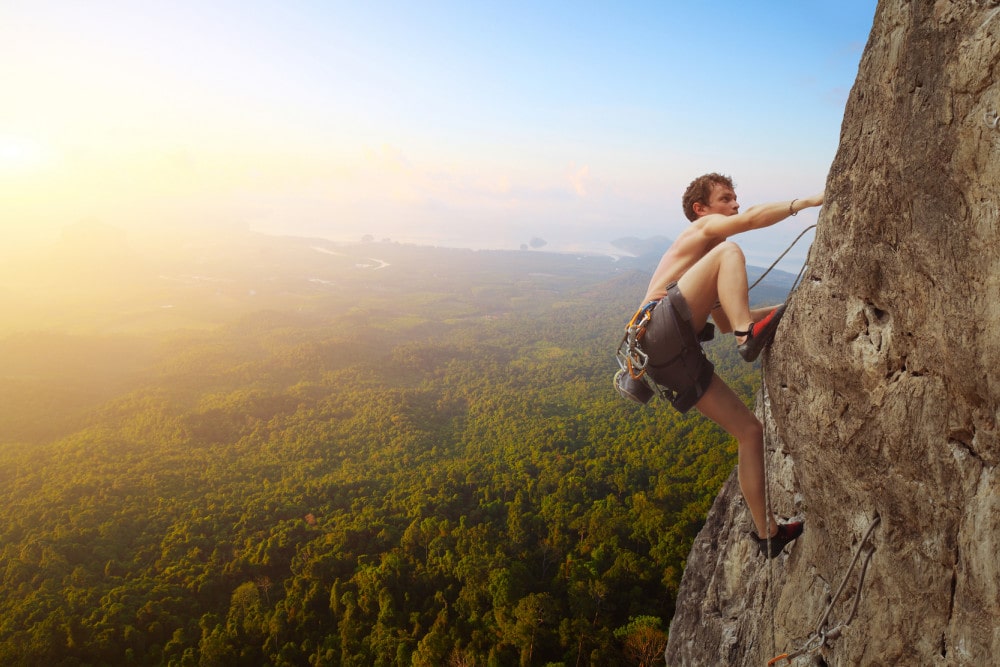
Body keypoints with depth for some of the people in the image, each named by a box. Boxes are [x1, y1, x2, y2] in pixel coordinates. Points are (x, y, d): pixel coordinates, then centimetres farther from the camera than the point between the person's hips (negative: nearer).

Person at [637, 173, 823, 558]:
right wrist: (807, 201, -7)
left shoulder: (702, 254, 36)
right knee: (730, 251, -17)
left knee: (750, 431, 9)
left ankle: (767, 532, 18)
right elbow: (752, 218, -11)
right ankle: (749, 336, -29)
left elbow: (724, 323, 37)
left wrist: (779, 311, 31)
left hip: (677, 357, 9)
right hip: (661, 329, -8)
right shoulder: (703, 228, 12)